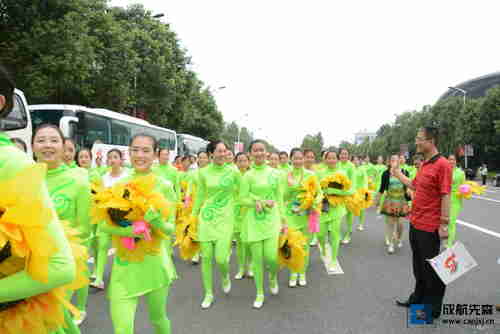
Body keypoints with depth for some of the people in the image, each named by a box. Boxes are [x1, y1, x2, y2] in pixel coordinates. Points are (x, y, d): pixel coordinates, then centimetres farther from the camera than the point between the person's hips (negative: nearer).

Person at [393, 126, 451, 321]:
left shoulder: (442, 164, -18)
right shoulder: (424, 164, 10)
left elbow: (445, 196, -20)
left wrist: (444, 224, -21)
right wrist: (398, 174, 24)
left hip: (429, 227, -9)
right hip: (415, 223, 9)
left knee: (430, 269, 6)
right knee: (418, 266, 21)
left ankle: (433, 308, 23)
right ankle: (418, 298, 38)